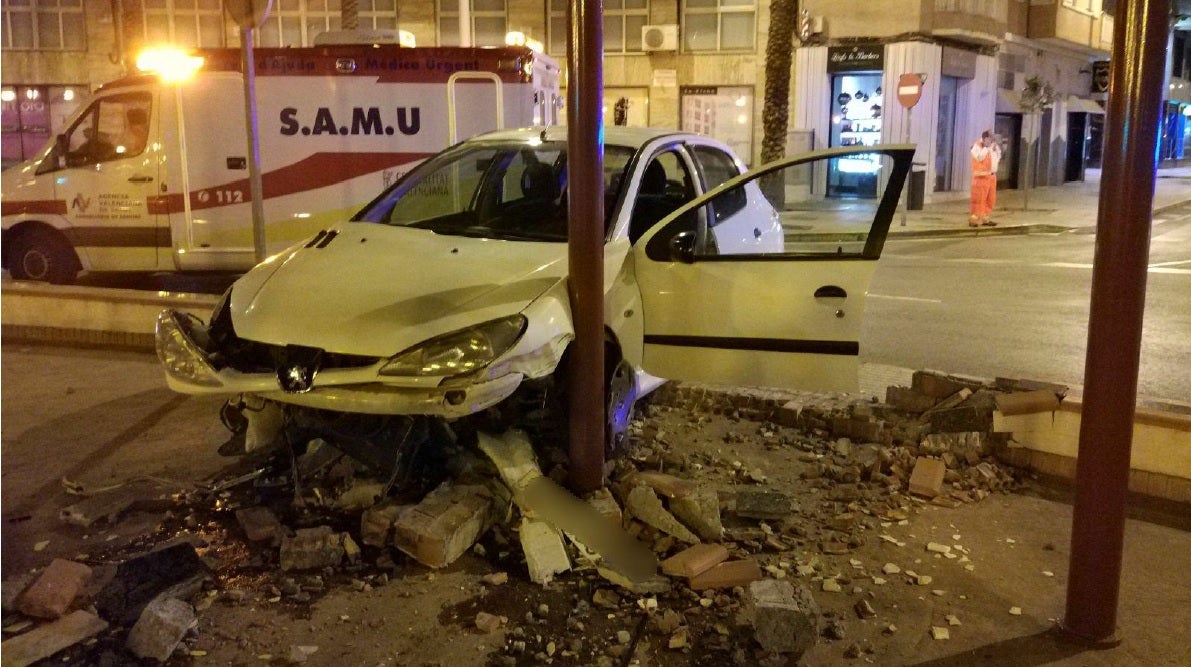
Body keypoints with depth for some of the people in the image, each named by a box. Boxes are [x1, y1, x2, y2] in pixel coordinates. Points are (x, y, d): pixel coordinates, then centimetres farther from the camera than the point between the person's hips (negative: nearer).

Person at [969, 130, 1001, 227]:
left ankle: (985, 219, 15)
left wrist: (996, 149, 3)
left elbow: (997, 159, 17)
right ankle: (973, 219, -8)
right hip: (981, 177, -8)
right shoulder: (977, 146, -9)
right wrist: (988, 147, -20)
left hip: (991, 176, 8)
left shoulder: (990, 147, 15)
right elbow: (980, 157, -26)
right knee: (979, 199, -10)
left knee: (990, 199, 9)